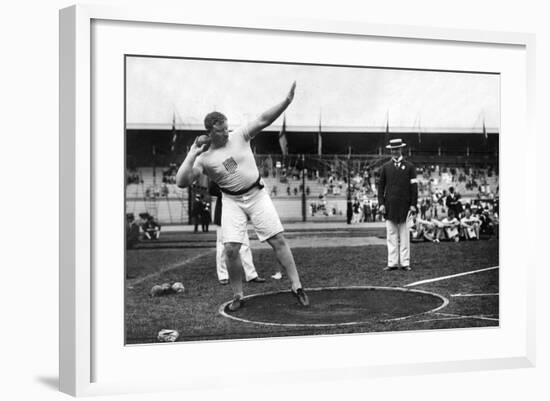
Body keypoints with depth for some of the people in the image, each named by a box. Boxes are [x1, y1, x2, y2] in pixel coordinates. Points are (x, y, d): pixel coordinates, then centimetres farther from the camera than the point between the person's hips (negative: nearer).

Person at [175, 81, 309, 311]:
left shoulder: (239, 136, -3)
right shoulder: (204, 158, -7)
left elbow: (263, 120, -12)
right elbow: (181, 182, -16)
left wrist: (287, 101, -23)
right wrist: (191, 155, -20)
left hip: (257, 195, 1)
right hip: (232, 201, -1)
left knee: (278, 240, -4)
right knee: (231, 249, -9)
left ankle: (296, 286, 3)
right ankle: (237, 295, 9)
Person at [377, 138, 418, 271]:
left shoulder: (409, 166, 6)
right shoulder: (385, 167, 10)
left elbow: (414, 186, 4)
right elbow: (381, 186, 9)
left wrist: (413, 204, -4)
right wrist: (381, 203, -1)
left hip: (404, 205, -1)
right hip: (389, 205, 1)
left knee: (404, 235, 0)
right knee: (391, 235, 1)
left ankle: (405, 262, 3)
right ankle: (392, 262, 3)